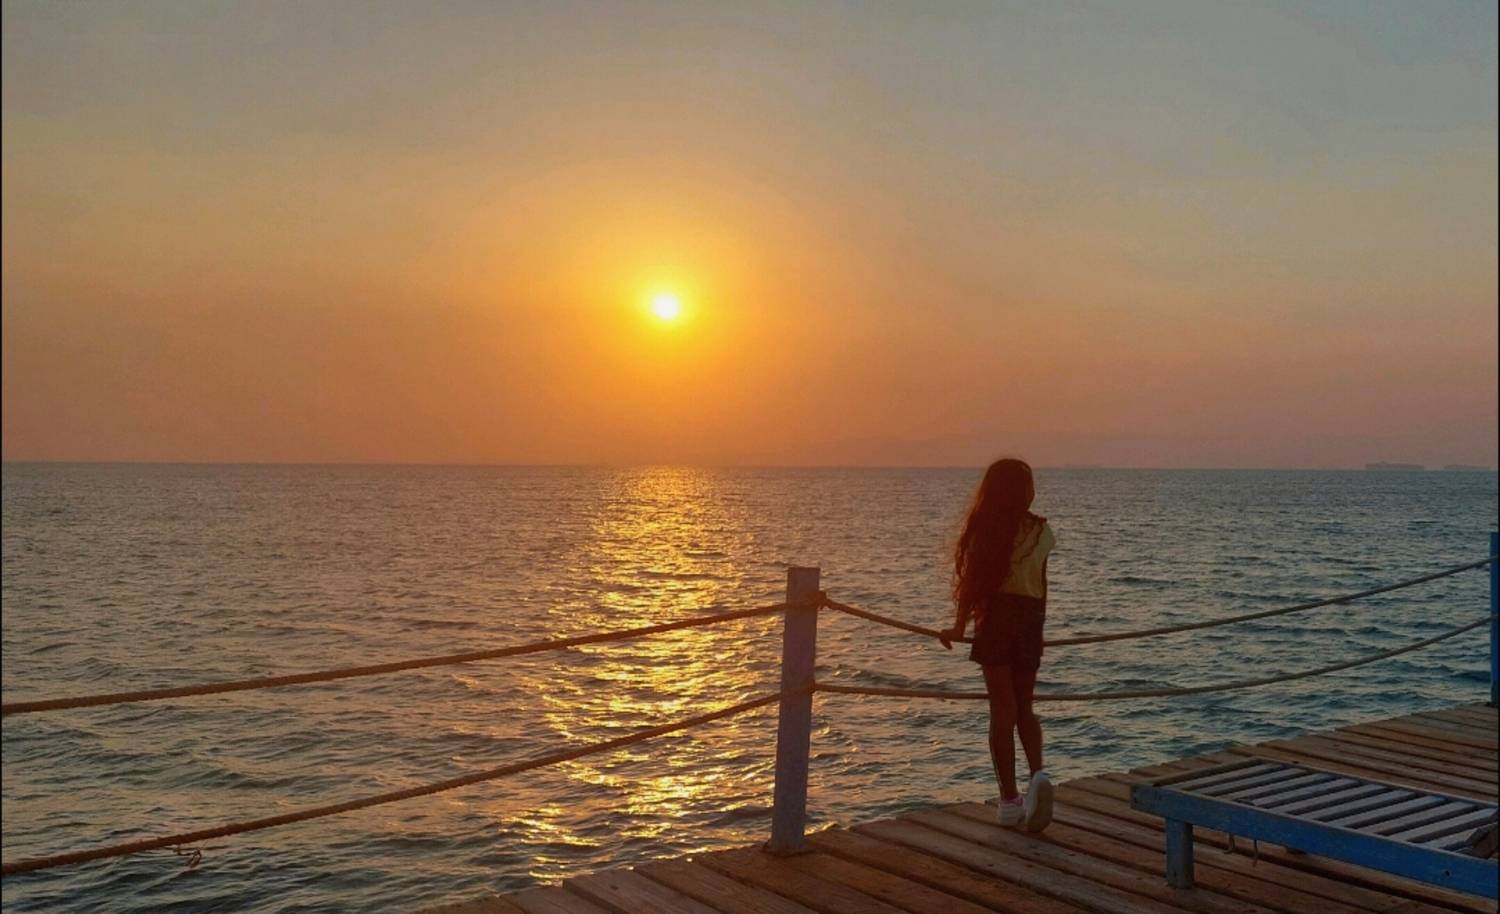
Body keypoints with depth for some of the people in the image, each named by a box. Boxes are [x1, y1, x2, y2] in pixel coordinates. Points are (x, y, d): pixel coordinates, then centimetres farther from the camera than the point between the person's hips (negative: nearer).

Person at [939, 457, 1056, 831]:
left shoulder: (986, 529, -4)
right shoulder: (1041, 530, 3)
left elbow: (972, 579, -7)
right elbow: (1041, 585, 9)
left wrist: (959, 626, -4)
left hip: (996, 615, -2)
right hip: (1030, 617, 2)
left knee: (1003, 708, 1)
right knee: (1024, 707, 14)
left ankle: (1009, 799, 3)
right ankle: (1038, 775, -10)